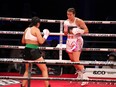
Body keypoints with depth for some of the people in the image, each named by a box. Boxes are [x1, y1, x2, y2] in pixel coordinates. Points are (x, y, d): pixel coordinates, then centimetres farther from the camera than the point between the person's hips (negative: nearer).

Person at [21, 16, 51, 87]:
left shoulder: (27, 29, 11)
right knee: (44, 69, 2)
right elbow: (41, 41, -13)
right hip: (34, 51, -7)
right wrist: (45, 35, 2)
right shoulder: (36, 29, -8)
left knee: (27, 70, 22)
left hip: (27, 50, 7)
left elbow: (23, 41, 18)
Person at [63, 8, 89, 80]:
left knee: (76, 60, -16)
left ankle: (83, 74, -7)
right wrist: (66, 29, -7)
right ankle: (79, 74, 27)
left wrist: (78, 31, -26)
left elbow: (86, 30, -12)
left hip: (77, 41, -6)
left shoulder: (78, 21, -11)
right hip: (69, 41, 6)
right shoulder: (66, 22, 6)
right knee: (72, 60, 10)